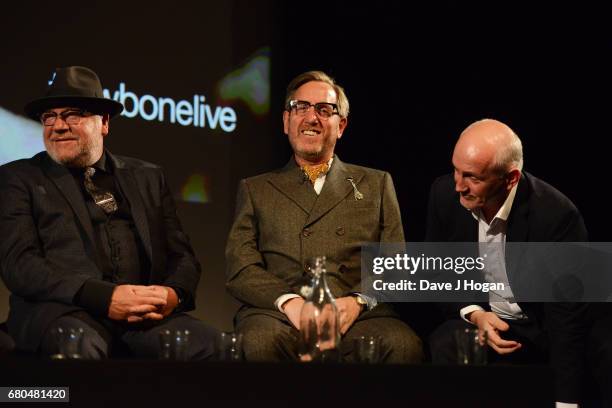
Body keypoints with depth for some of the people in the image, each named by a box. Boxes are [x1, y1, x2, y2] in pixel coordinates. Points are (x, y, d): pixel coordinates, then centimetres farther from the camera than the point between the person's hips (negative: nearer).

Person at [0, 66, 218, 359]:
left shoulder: (148, 178, 23)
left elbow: (181, 254, 18)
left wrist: (174, 294, -8)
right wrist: (104, 297, -16)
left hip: (147, 313, 3)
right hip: (65, 312, -3)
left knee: (206, 344, -28)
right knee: (78, 346, -39)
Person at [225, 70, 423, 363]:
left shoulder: (376, 184, 22)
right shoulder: (255, 190, 21)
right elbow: (240, 269, 9)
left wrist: (357, 301, -9)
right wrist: (289, 301, -12)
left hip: (356, 317, 0)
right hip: (278, 316, 0)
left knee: (404, 346, -33)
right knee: (259, 344, -36)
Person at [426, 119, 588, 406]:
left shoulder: (556, 215, -24)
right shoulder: (445, 193, -11)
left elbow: (566, 318, -22)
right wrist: (474, 314, -15)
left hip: (538, 327, -1)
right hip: (476, 316, 2)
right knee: (444, 346, -30)